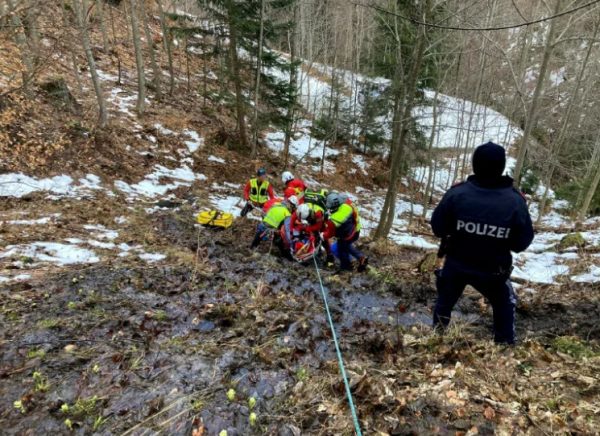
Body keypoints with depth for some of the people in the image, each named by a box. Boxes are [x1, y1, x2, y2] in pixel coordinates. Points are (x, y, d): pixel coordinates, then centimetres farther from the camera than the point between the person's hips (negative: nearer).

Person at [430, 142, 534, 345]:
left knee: (444, 303, 26)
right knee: (504, 307, 27)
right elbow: (522, 242, -9)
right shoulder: (516, 201, -19)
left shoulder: (457, 193, -21)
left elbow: (437, 227, -10)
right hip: (493, 270, 0)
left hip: (456, 264, 1)